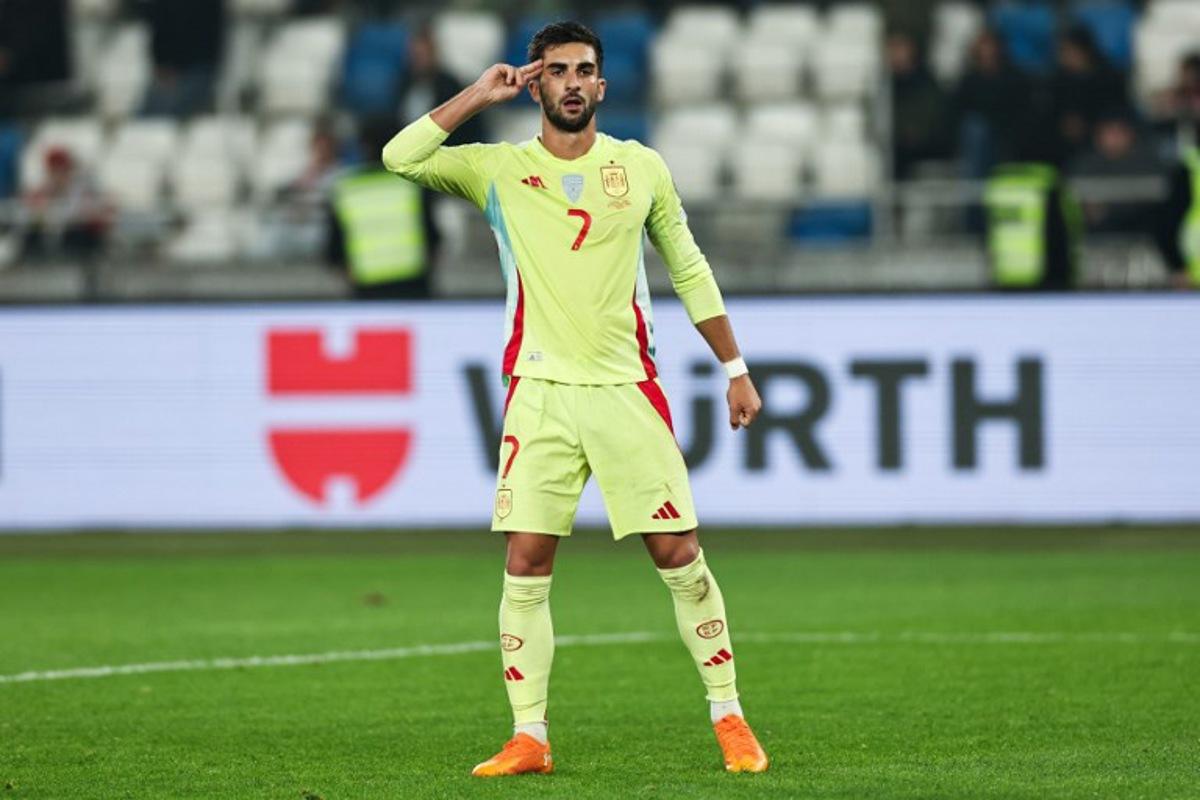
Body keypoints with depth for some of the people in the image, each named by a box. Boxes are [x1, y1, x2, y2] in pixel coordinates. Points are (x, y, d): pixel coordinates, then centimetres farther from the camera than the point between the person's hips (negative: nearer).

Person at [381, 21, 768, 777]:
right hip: (540, 393, 0)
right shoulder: (499, 169, 4)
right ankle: (529, 738, 2)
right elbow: (401, 156, -9)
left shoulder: (642, 168, 7)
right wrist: (479, 96, -5)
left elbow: (690, 271, 14)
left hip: (628, 388, 0)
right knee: (526, 566, -4)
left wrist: (736, 369, 13)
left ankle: (729, 717, 11)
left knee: (680, 557, -1)